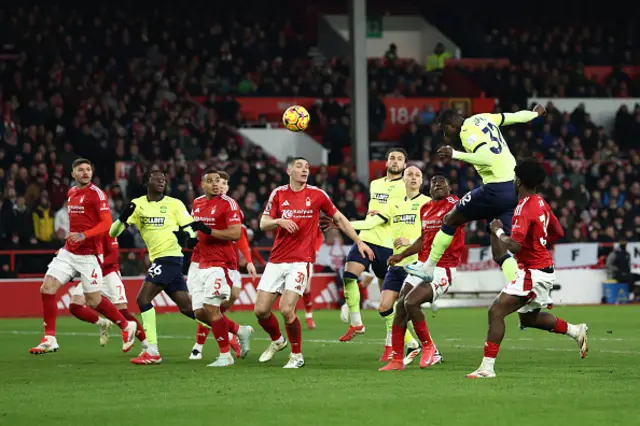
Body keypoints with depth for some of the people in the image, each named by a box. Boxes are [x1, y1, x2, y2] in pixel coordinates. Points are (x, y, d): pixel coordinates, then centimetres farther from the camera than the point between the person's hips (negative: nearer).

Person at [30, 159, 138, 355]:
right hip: (68, 252, 7)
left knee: (93, 301, 0)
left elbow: (106, 223, -17)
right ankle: (50, 340, -1)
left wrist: (83, 235, -28)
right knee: (47, 288, -7)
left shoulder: (96, 193, -11)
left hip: (89, 255, -7)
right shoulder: (71, 193, 12)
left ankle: (126, 326, 23)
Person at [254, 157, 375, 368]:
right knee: (261, 310, -1)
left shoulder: (317, 195, 1)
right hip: (276, 261, 3)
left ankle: (297, 355, 2)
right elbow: (263, 224, 2)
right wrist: (279, 221, -19)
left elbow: (339, 219, 12)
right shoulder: (278, 194, 5)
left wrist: (359, 242, 10)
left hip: (301, 261, -3)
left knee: (287, 309, -17)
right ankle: (277, 341, 29)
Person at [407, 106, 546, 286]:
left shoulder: (468, 132, -11)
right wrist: (535, 113, 47)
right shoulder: (482, 118, 15)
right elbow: (514, 117, 28)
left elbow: (488, 158, -24)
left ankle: (428, 267, 20)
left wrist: (456, 155, -24)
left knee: (451, 219, 12)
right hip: (513, 189, 8)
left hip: (497, 189, -8)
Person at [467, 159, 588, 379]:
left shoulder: (524, 208, -20)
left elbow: (515, 246, -29)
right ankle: (576, 331, 29)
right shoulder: (541, 203, 8)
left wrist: (498, 231, -14)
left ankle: (487, 367, -18)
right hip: (543, 267, 10)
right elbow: (558, 232, 20)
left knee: (496, 311, -15)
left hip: (533, 272, -10)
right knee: (528, 318, 27)